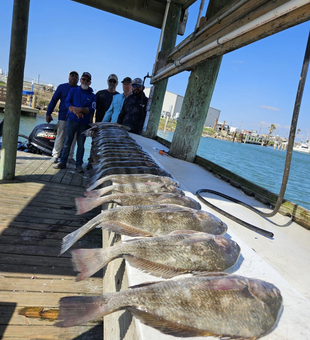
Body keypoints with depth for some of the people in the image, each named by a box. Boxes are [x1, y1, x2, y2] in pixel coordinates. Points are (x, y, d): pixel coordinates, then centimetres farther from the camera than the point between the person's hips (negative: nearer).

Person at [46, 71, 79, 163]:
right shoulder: (62, 87, 5)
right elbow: (53, 100, 5)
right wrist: (48, 114, 0)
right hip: (63, 117, -2)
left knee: (72, 138, 6)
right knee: (60, 137, 1)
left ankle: (70, 157, 16)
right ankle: (55, 155, 10)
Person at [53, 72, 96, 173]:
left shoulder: (92, 95, 8)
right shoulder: (73, 90, 12)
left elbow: (92, 109, -2)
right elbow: (67, 102, 1)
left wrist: (81, 109, -18)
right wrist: (75, 111, -15)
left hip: (84, 122, 0)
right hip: (72, 119, 1)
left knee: (81, 144, 2)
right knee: (67, 141, 0)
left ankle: (79, 164, 8)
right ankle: (62, 162, 7)